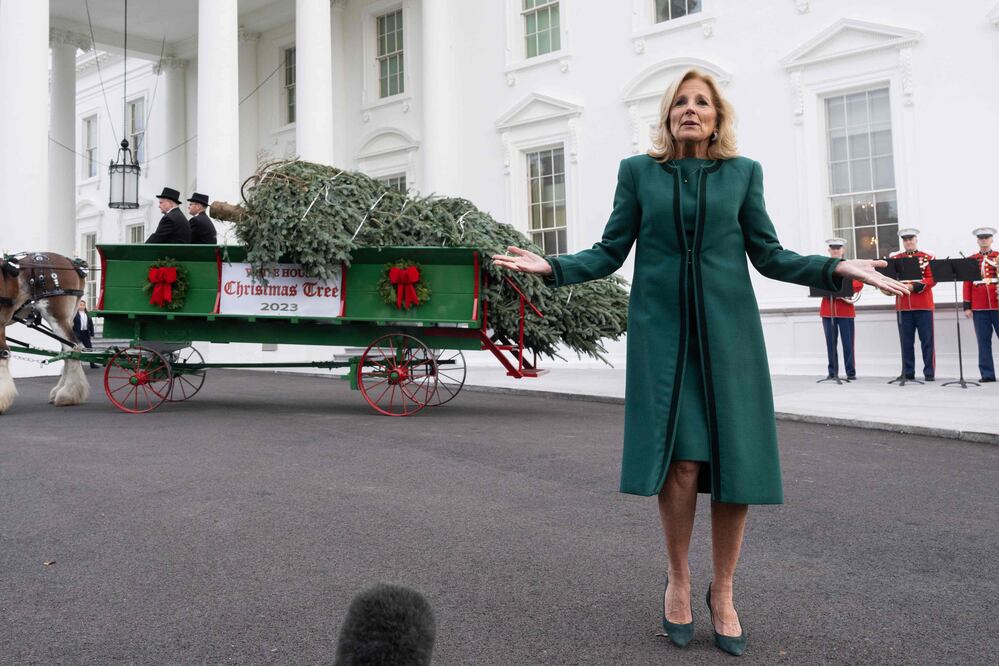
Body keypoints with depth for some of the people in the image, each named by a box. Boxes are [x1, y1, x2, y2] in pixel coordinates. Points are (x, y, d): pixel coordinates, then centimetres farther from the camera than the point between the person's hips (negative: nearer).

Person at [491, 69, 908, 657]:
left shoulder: (743, 172, 9)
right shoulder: (638, 171, 8)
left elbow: (769, 254, 9)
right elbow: (611, 252, 6)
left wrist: (838, 268, -4)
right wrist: (553, 267, -9)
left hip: (728, 329, 1)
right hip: (663, 332, -1)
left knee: (735, 460, -1)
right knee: (681, 460, -10)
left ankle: (724, 591, 19)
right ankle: (678, 579, 15)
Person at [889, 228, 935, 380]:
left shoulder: (927, 258, 4)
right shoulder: (895, 259, 11)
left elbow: (932, 279, -6)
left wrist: (915, 286, -20)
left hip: (923, 305, -2)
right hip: (903, 305, 2)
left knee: (927, 340, 0)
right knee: (906, 341, 5)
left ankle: (929, 372, 6)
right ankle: (908, 372, 11)